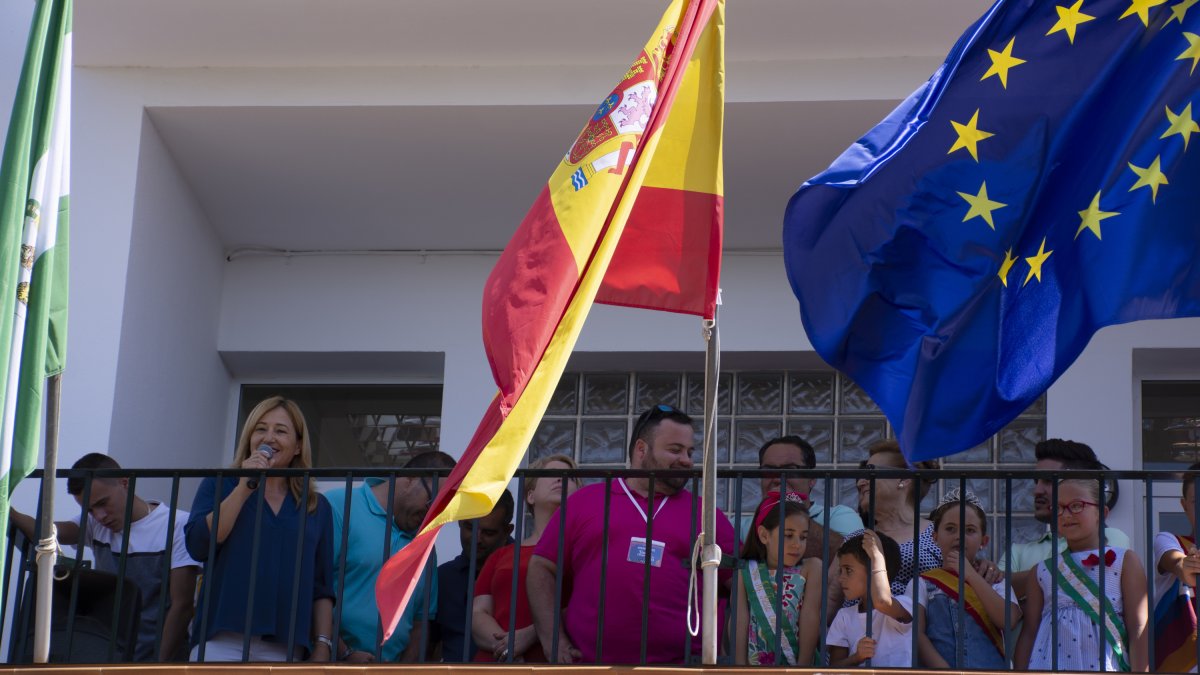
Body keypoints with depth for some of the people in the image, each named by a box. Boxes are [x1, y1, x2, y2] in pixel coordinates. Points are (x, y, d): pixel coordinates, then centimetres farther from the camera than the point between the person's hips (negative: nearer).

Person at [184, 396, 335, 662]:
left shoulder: (317, 507, 16)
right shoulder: (219, 486, 14)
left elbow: (322, 588, 13)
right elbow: (198, 546, -3)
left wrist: (323, 645, 3)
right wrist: (244, 488, -3)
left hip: (286, 649, 1)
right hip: (222, 642, -1)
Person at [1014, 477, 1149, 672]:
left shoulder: (1124, 561, 9)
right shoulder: (1042, 571, 16)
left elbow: (1139, 631, 3)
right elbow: (1029, 634, 15)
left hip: (1103, 666, -2)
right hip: (1050, 666, 2)